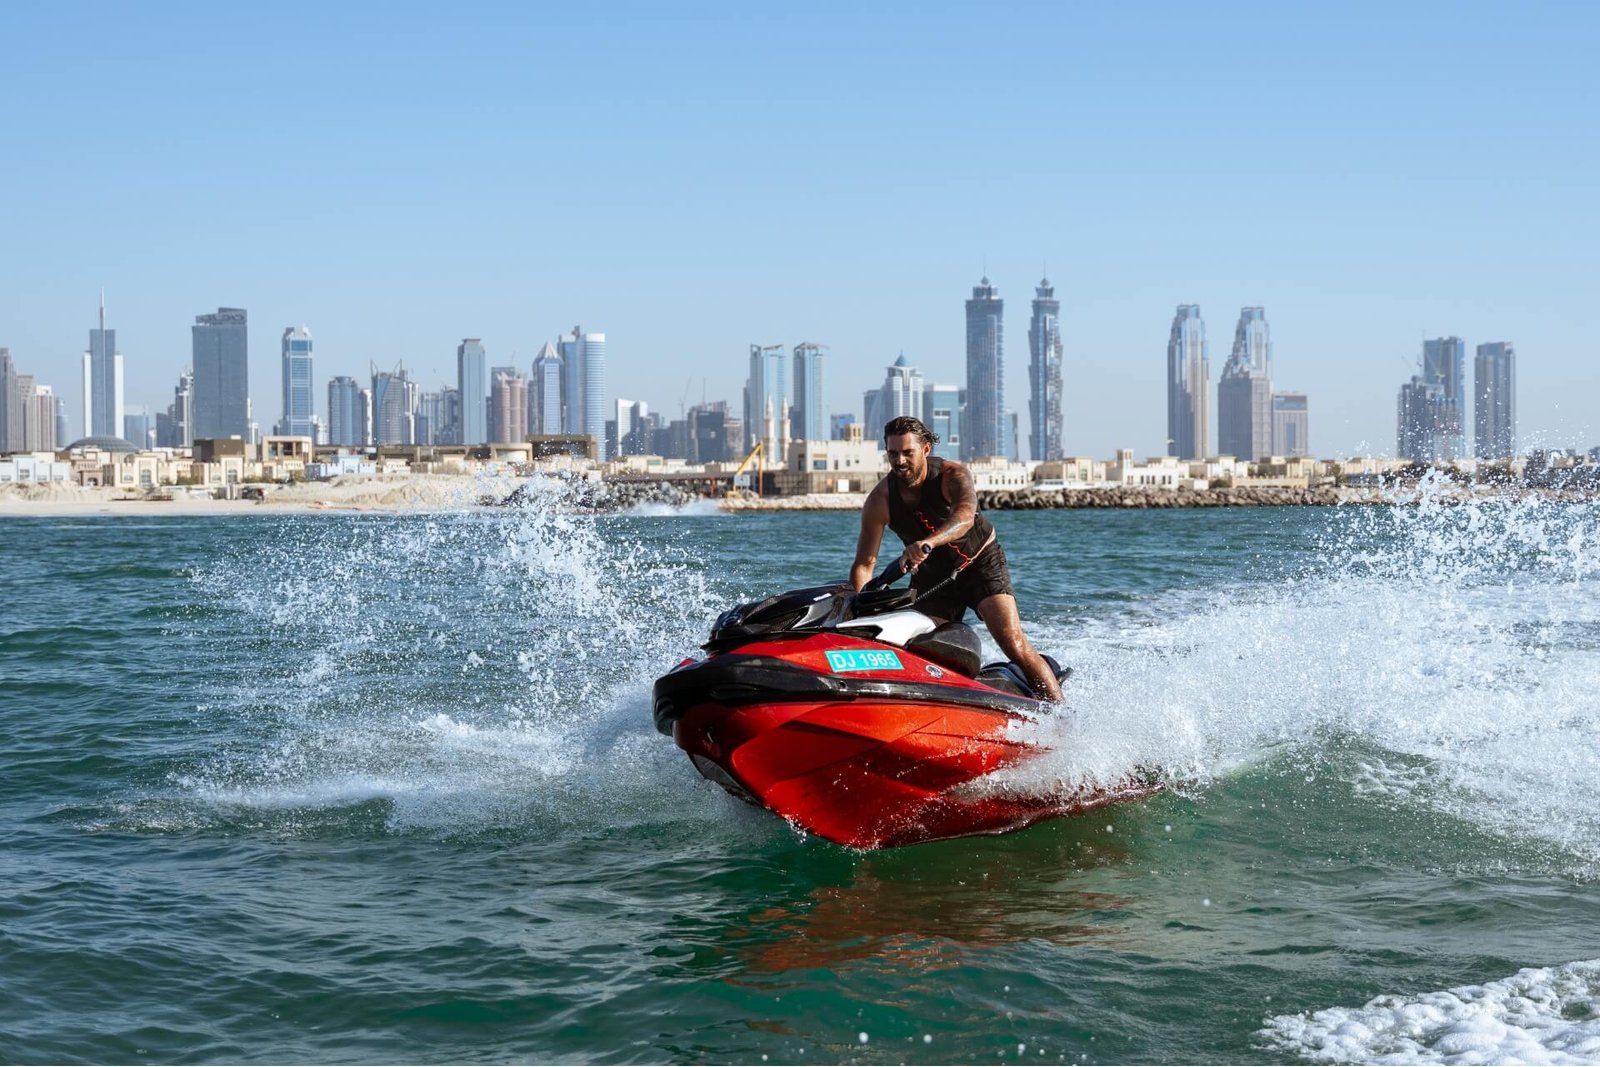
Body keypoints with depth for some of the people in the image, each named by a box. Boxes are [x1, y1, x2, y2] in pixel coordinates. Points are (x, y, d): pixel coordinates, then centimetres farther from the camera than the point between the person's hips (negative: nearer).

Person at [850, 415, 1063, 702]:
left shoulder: (952, 475, -24)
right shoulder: (880, 500, -16)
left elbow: (965, 515, -47)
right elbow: (864, 563, -13)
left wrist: (928, 542, -67)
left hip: (981, 563, -3)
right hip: (931, 576, 4)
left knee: (1016, 646, -17)